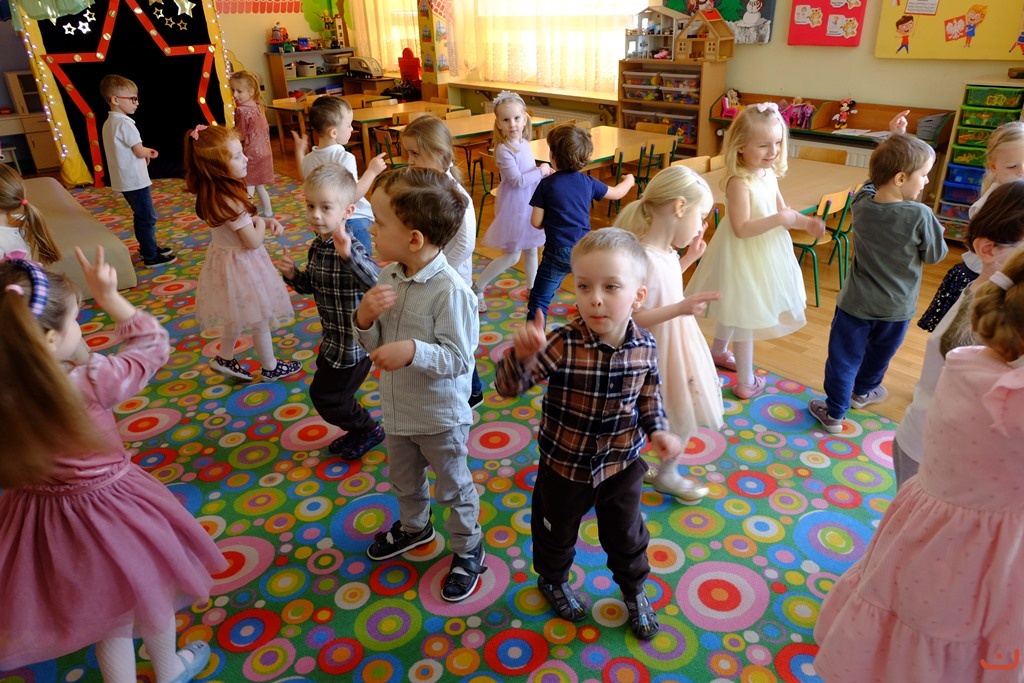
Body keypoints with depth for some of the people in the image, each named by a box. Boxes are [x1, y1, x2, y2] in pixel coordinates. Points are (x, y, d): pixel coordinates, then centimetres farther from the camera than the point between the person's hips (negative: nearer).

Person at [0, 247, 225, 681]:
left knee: (112, 614, 29)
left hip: (41, 524, 4)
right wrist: (109, 297, -17)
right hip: (109, 513, -4)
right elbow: (152, 344, -18)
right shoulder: (91, 385, -32)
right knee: (150, 594, 27)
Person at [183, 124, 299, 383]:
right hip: (242, 264, -9)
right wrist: (261, 223, -6)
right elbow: (253, 241, -25)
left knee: (238, 315, 27)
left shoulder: (213, 193, -4)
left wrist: (268, 221, -2)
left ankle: (224, 359, 42)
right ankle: (270, 368, 28)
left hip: (227, 258, 9)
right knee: (259, 319, 11)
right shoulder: (230, 201, -32)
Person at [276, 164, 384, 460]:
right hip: (335, 337, 9)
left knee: (325, 395, 6)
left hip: (354, 342, -9)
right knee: (329, 390, 25)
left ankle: (368, 430, 30)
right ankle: (357, 430, 47)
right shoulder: (318, 246, -1)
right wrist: (293, 275, -8)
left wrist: (348, 255, -57)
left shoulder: (349, 248, -29)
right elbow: (311, 286, 12)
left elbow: (377, 283, -45)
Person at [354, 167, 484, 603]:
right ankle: (413, 526, 58)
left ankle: (468, 547, 41)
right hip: (397, 410, 7)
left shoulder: (450, 291, -28)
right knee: (403, 480, 30)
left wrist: (413, 350, -40)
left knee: (453, 487, 16)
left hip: (440, 416, -7)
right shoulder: (389, 278, -6)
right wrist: (365, 317, -20)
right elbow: (374, 344, 1)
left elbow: (458, 358, -26)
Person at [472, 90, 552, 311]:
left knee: (531, 249, 18)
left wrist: (544, 173, -2)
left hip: (529, 204, 8)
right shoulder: (504, 150, -21)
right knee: (512, 256, -1)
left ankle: (532, 288, 35)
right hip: (514, 206, -8)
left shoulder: (524, 143, 3)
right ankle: (477, 288, 12)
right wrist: (541, 171, -16)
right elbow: (518, 180, -25)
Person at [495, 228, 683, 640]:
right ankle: (553, 579, 56)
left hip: (622, 464, 3)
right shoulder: (563, 345, -27)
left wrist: (657, 431, -12)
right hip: (565, 465, -2)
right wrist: (522, 354, -50)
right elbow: (508, 386, -30)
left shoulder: (644, 346, -14)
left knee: (626, 534, 24)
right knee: (557, 531, 24)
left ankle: (634, 589, 54)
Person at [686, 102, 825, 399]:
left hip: (764, 253, 9)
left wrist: (805, 222, -7)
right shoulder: (739, 182, -26)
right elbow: (741, 228, -29)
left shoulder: (769, 175, 1)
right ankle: (746, 382, 19)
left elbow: (782, 211, 10)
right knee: (745, 317, 4)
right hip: (744, 256, -9)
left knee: (736, 310, 27)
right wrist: (778, 219, -33)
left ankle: (718, 351, 50)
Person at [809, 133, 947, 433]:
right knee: (879, 354, 25)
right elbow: (935, 254, -8)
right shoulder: (920, 215, -23)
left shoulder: (861, 203, -12)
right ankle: (863, 391, 49)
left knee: (844, 357, 11)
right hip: (896, 307, 0)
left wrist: (890, 151, 9)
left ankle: (834, 412, 20)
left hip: (856, 303, 1)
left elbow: (873, 185, 12)